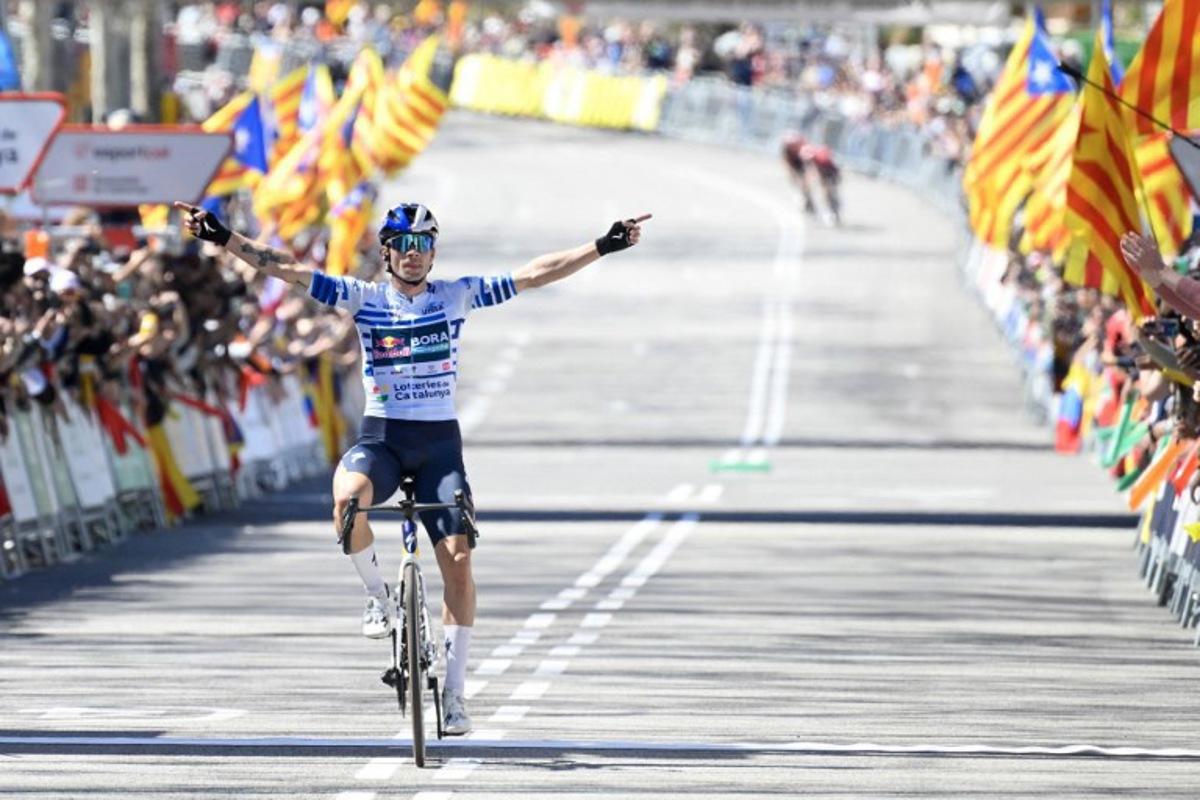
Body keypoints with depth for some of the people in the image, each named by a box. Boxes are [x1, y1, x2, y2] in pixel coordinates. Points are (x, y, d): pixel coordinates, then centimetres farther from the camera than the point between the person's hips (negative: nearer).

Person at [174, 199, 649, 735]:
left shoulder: (455, 296, 4)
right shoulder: (365, 298, 1)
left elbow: (533, 275, 3)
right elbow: (288, 271, -6)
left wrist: (603, 247, -1)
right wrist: (223, 239, -15)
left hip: (440, 442, 1)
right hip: (382, 436, -1)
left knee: (458, 561, -9)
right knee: (347, 497, -36)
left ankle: (454, 691, 1)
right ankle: (378, 597, -8)